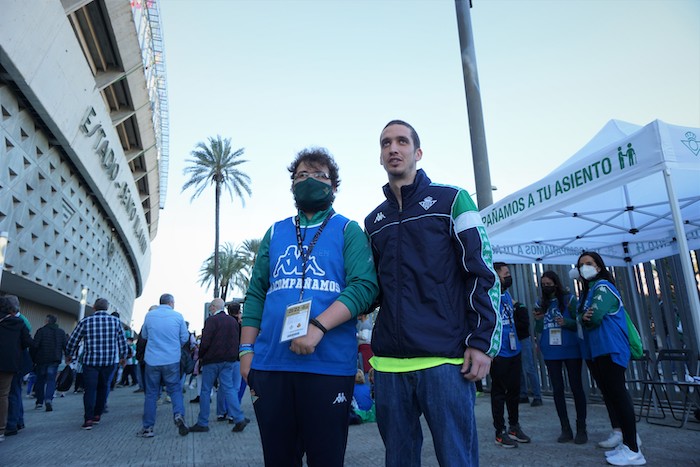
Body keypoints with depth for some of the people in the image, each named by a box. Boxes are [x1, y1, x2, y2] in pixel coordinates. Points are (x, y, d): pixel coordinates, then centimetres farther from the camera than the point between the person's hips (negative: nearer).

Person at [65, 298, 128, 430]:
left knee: (90, 389, 6)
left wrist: (69, 356, 22)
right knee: (103, 388, 17)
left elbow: (72, 341, 5)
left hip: (90, 361, -1)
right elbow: (123, 341, 5)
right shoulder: (116, 321, 0)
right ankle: (97, 415, 23)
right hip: (110, 361, 1)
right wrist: (123, 356, 21)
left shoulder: (85, 321, -2)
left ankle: (88, 419, -1)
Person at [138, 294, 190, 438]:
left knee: (151, 394, 10)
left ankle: (148, 428, 14)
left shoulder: (149, 315, 1)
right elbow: (185, 337, 3)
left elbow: (144, 335, 14)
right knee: (175, 389, 11)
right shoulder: (178, 316, -3)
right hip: (172, 360, -1)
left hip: (152, 360, 1)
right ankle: (179, 414, -11)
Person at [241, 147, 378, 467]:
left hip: (330, 364, -3)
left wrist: (317, 327, -20)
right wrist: (247, 350, 6)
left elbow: (363, 286, -9)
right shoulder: (275, 232, 16)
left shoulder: (348, 230, 5)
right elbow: (256, 293, 14)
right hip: (270, 364, 4)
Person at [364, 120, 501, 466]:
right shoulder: (373, 221, 15)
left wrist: (482, 341, -9)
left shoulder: (451, 200, 3)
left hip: (445, 359, -4)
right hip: (388, 363, 5)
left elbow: (483, 273, -3)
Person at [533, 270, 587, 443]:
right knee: (557, 389, 7)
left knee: (576, 387, 2)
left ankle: (581, 429, 13)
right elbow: (538, 331, 8)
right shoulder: (540, 304, 8)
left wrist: (566, 322, -20)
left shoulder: (569, 299, -1)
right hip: (550, 352, 3)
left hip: (571, 350, -3)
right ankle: (565, 429, 16)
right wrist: (538, 320, -11)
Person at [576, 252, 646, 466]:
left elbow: (595, 317, -18)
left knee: (618, 394, -9)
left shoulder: (603, 287, -9)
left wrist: (585, 319, 2)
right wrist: (584, 318, -11)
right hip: (596, 350, 10)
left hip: (611, 349, -10)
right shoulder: (587, 290, 19)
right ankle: (626, 442, 21)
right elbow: (581, 317, 11)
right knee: (610, 395, 12)